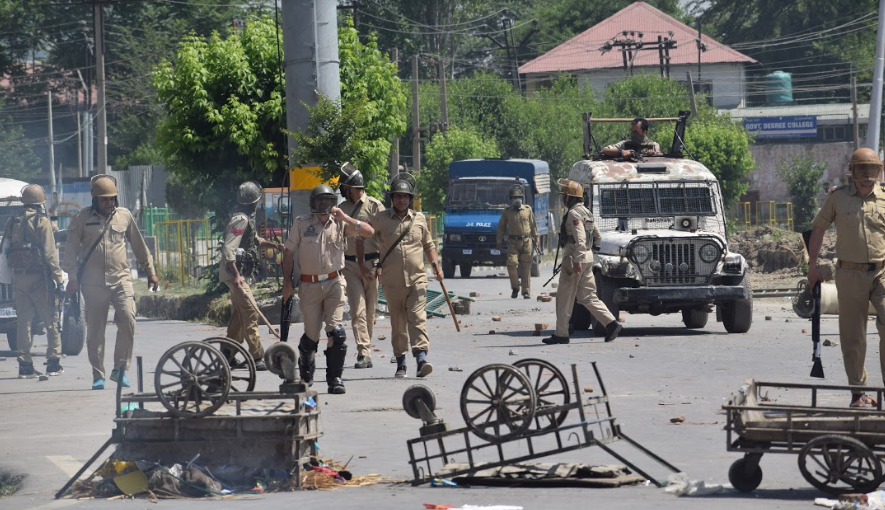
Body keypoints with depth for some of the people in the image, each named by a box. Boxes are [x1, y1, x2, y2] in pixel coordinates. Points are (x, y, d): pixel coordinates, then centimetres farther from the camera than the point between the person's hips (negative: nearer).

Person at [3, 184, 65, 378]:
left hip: (19, 277, 5)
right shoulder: (42, 222, -9)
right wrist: (59, 280, -10)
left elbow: (5, 250, 9)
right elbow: (50, 254, -12)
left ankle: (25, 365, 5)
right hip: (39, 277, -4)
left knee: (23, 321, 7)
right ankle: (53, 363, 3)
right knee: (51, 320, 5)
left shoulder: (13, 222, 7)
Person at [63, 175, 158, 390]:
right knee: (95, 330, 1)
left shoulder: (124, 216, 9)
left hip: (121, 278, 1)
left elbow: (139, 246, 19)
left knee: (127, 320, -16)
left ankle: (120, 369, -6)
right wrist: (72, 278, -3)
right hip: (93, 283, -1)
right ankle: (98, 376, 9)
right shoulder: (81, 219, 2)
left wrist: (150, 271, 21)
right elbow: (71, 249, 3)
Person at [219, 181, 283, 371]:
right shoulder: (240, 219, -18)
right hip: (234, 272, -11)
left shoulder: (246, 218, 15)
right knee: (250, 313, -13)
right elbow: (228, 248, -24)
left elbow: (255, 240, 32)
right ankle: (257, 357, -15)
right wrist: (236, 275, -28)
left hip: (239, 273, 11)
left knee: (238, 315, 15)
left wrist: (274, 245, 19)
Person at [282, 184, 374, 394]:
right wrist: (287, 283, 1)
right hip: (309, 286, 0)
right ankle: (305, 375, 29)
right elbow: (289, 253, 7)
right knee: (311, 335, 5)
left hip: (334, 283, 0)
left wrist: (345, 218, -11)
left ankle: (335, 378, -4)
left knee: (337, 332, -12)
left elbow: (369, 232, -2)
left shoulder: (339, 223, 6)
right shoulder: (301, 223, 4)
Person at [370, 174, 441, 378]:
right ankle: (400, 363, 12)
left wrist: (435, 265, 9)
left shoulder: (419, 219, 9)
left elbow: (428, 244, 23)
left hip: (417, 279, 0)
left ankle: (421, 358, -24)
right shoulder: (380, 219, 3)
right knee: (397, 323, 4)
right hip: (392, 281, 0)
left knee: (417, 318, -13)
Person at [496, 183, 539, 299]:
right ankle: (515, 288, 7)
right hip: (513, 242, 0)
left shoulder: (528, 210, 7)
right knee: (511, 264, -12)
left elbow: (533, 225, 13)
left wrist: (536, 239, 12)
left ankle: (526, 292, 5)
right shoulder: (507, 212, 5)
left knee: (526, 267, -1)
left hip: (526, 241, 0)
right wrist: (499, 241, 6)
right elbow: (501, 226, 11)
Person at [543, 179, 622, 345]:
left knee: (564, 298, -1)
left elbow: (580, 239, -23)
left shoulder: (574, 214, -13)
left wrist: (576, 260, -27)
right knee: (587, 296, 9)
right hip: (587, 258, 9)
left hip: (575, 258, -9)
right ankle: (611, 323, -3)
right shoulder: (586, 212, 17)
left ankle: (561, 334, 3)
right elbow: (597, 237, 23)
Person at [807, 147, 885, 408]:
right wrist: (812, 264, 9)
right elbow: (818, 228, 13)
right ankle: (858, 391, 15)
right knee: (853, 337, 4)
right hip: (850, 274, 0)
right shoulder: (837, 197, 5)